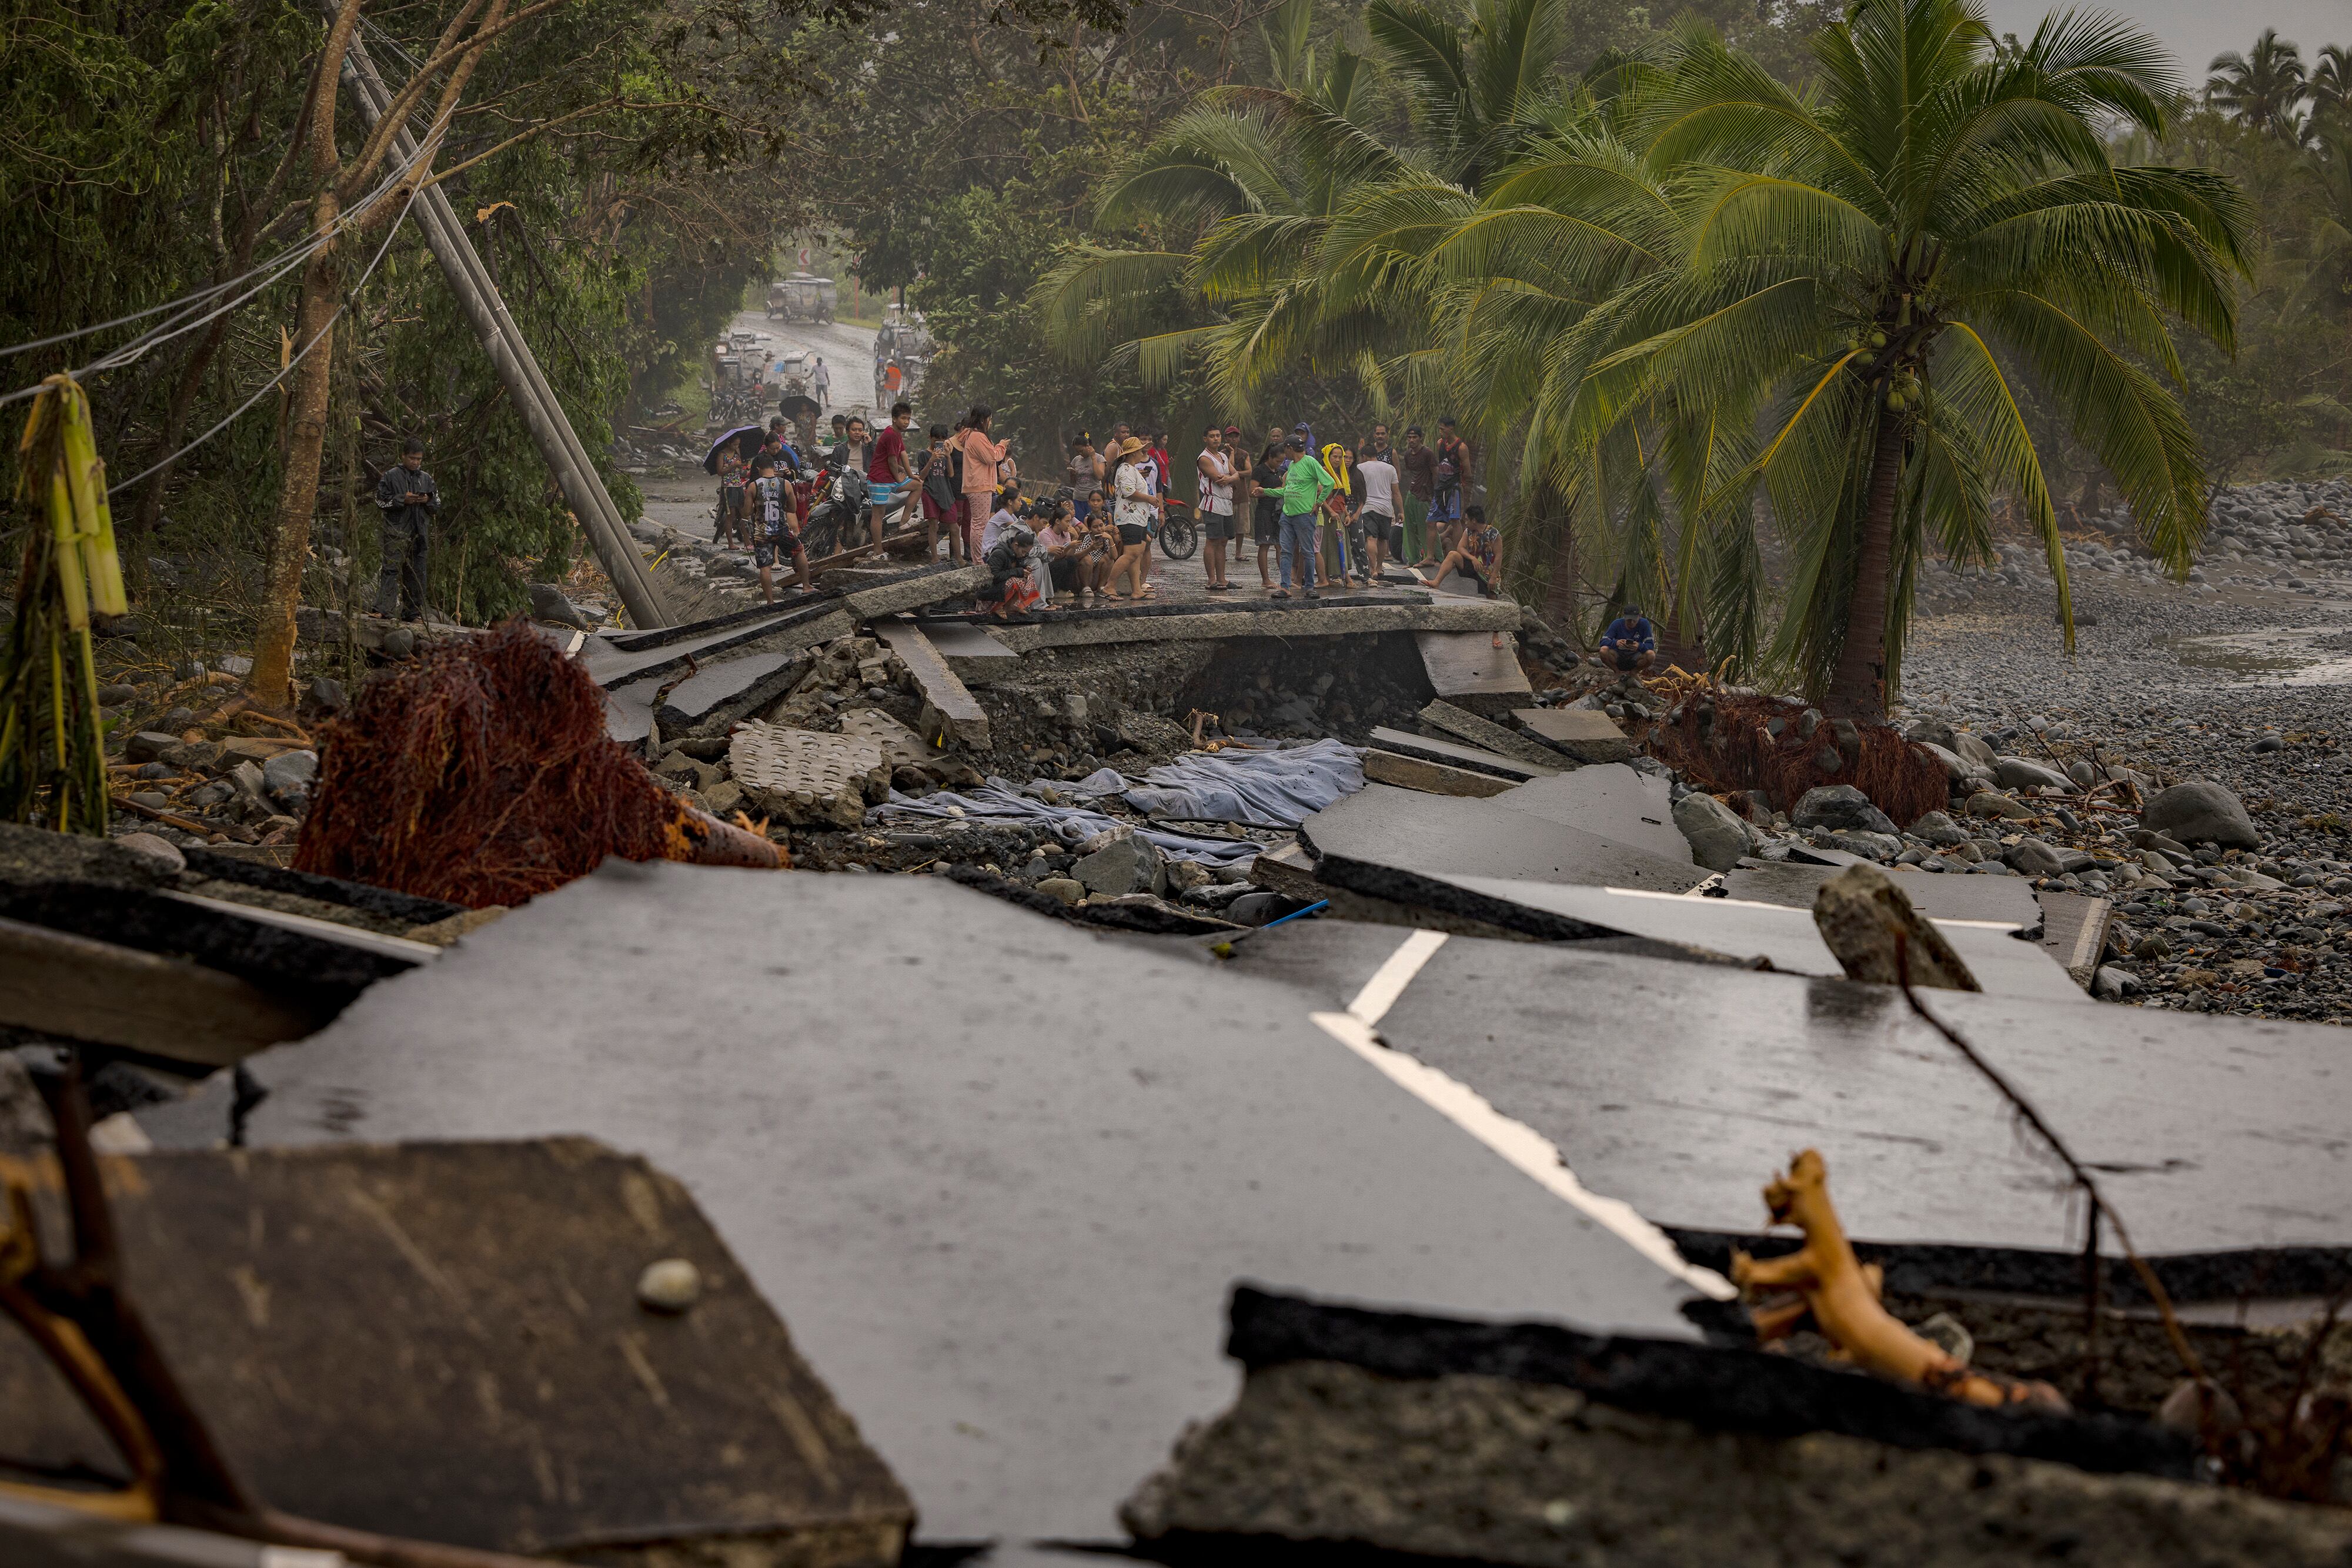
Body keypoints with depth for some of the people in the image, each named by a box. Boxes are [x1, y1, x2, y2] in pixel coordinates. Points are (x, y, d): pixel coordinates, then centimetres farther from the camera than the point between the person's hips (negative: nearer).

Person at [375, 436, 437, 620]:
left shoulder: (426, 479, 15)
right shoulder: (391, 476, 2)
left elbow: (437, 505, 19)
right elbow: (380, 502, 0)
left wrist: (427, 501, -3)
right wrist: (402, 500, -12)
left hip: (418, 534, 5)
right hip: (396, 533, -5)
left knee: (416, 573, 6)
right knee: (391, 570, -13)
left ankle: (412, 612, 11)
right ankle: (383, 609, -19)